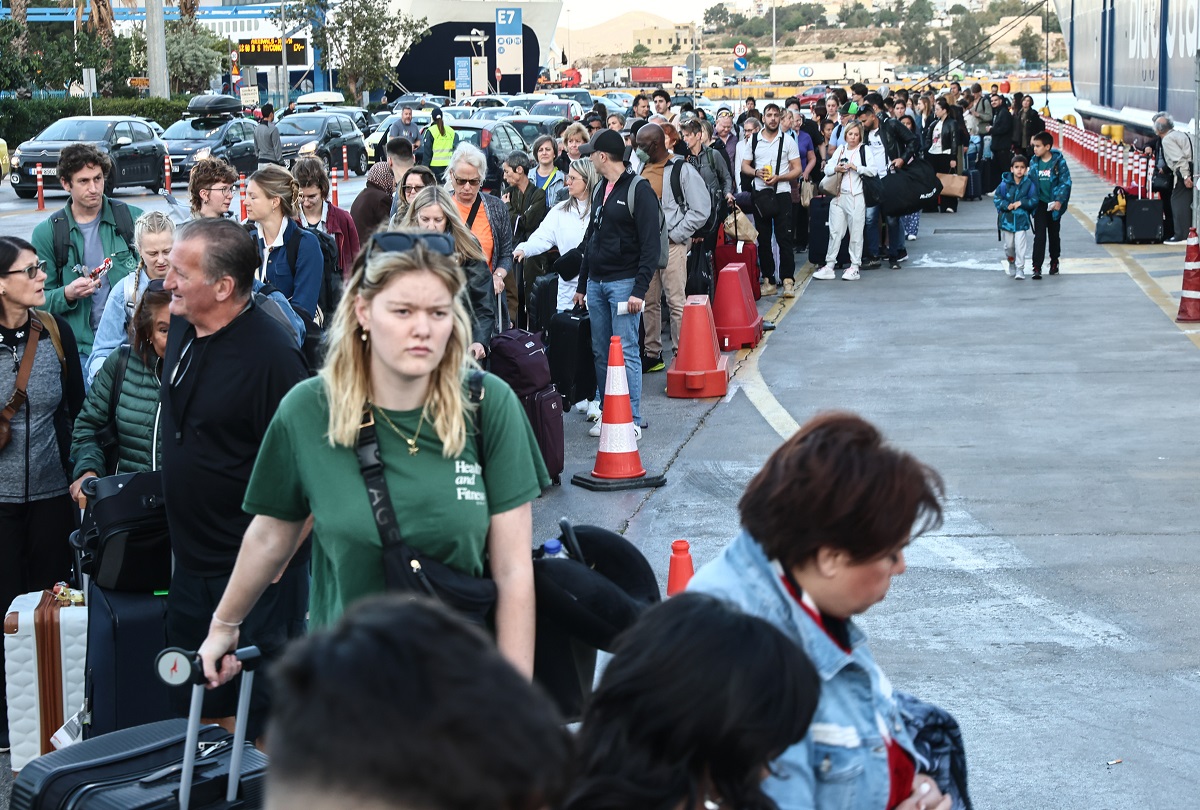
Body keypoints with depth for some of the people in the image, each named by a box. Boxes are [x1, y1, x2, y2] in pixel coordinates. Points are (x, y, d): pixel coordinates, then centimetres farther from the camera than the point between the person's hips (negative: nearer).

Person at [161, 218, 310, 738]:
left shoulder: (271, 355, -22)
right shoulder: (183, 330, 3)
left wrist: (276, 558, -18)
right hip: (192, 561, 8)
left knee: (264, 712, 4)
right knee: (196, 705, 19)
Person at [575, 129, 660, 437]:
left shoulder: (639, 190, -9)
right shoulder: (600, 189, 16)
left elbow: (650, 245, -13)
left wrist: (640, 289, -19)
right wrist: (582, 284, 21)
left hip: (624, 282, -8)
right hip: (596, 283, 8)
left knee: (626, 353, -7)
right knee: (600, 353, 9)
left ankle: (632, 420, -3)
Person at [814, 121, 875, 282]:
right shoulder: (840, 149, 15)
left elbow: (872, 171, -8)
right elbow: (827, 169, 12)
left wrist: (855, 167, -14)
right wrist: (836, 168, -7)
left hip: (856, 196, -4)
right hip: (838, 195, 4)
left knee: (856, 232, 0)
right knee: (835, 231, 4)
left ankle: (854, 267, 6)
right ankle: (829, 267, 7)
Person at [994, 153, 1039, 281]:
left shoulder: (1029, 184, -7)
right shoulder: (1005, 183, -7)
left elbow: (1034, 200, -4)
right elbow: (997, 198, -2)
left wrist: (1021, 202, -17)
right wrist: (1006, 205, -17)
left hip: (1022, 219, -2)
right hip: (1006, 219, 2)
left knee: (1020, 245, -7)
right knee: (1008, 245, 14)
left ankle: (1020, 268, 3)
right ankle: (1011, 262, 41)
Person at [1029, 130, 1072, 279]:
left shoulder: (1059, 162, -10)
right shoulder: (1035, 162, 0)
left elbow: (1066, 182, -11)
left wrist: (1059, 201, -21)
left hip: (1054, 205, -1)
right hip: (1040, 204, 1)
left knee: (1054, 235, 15)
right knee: (1039, 236, -7)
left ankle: (1054, 262, 34)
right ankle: (1036, 267, -8)